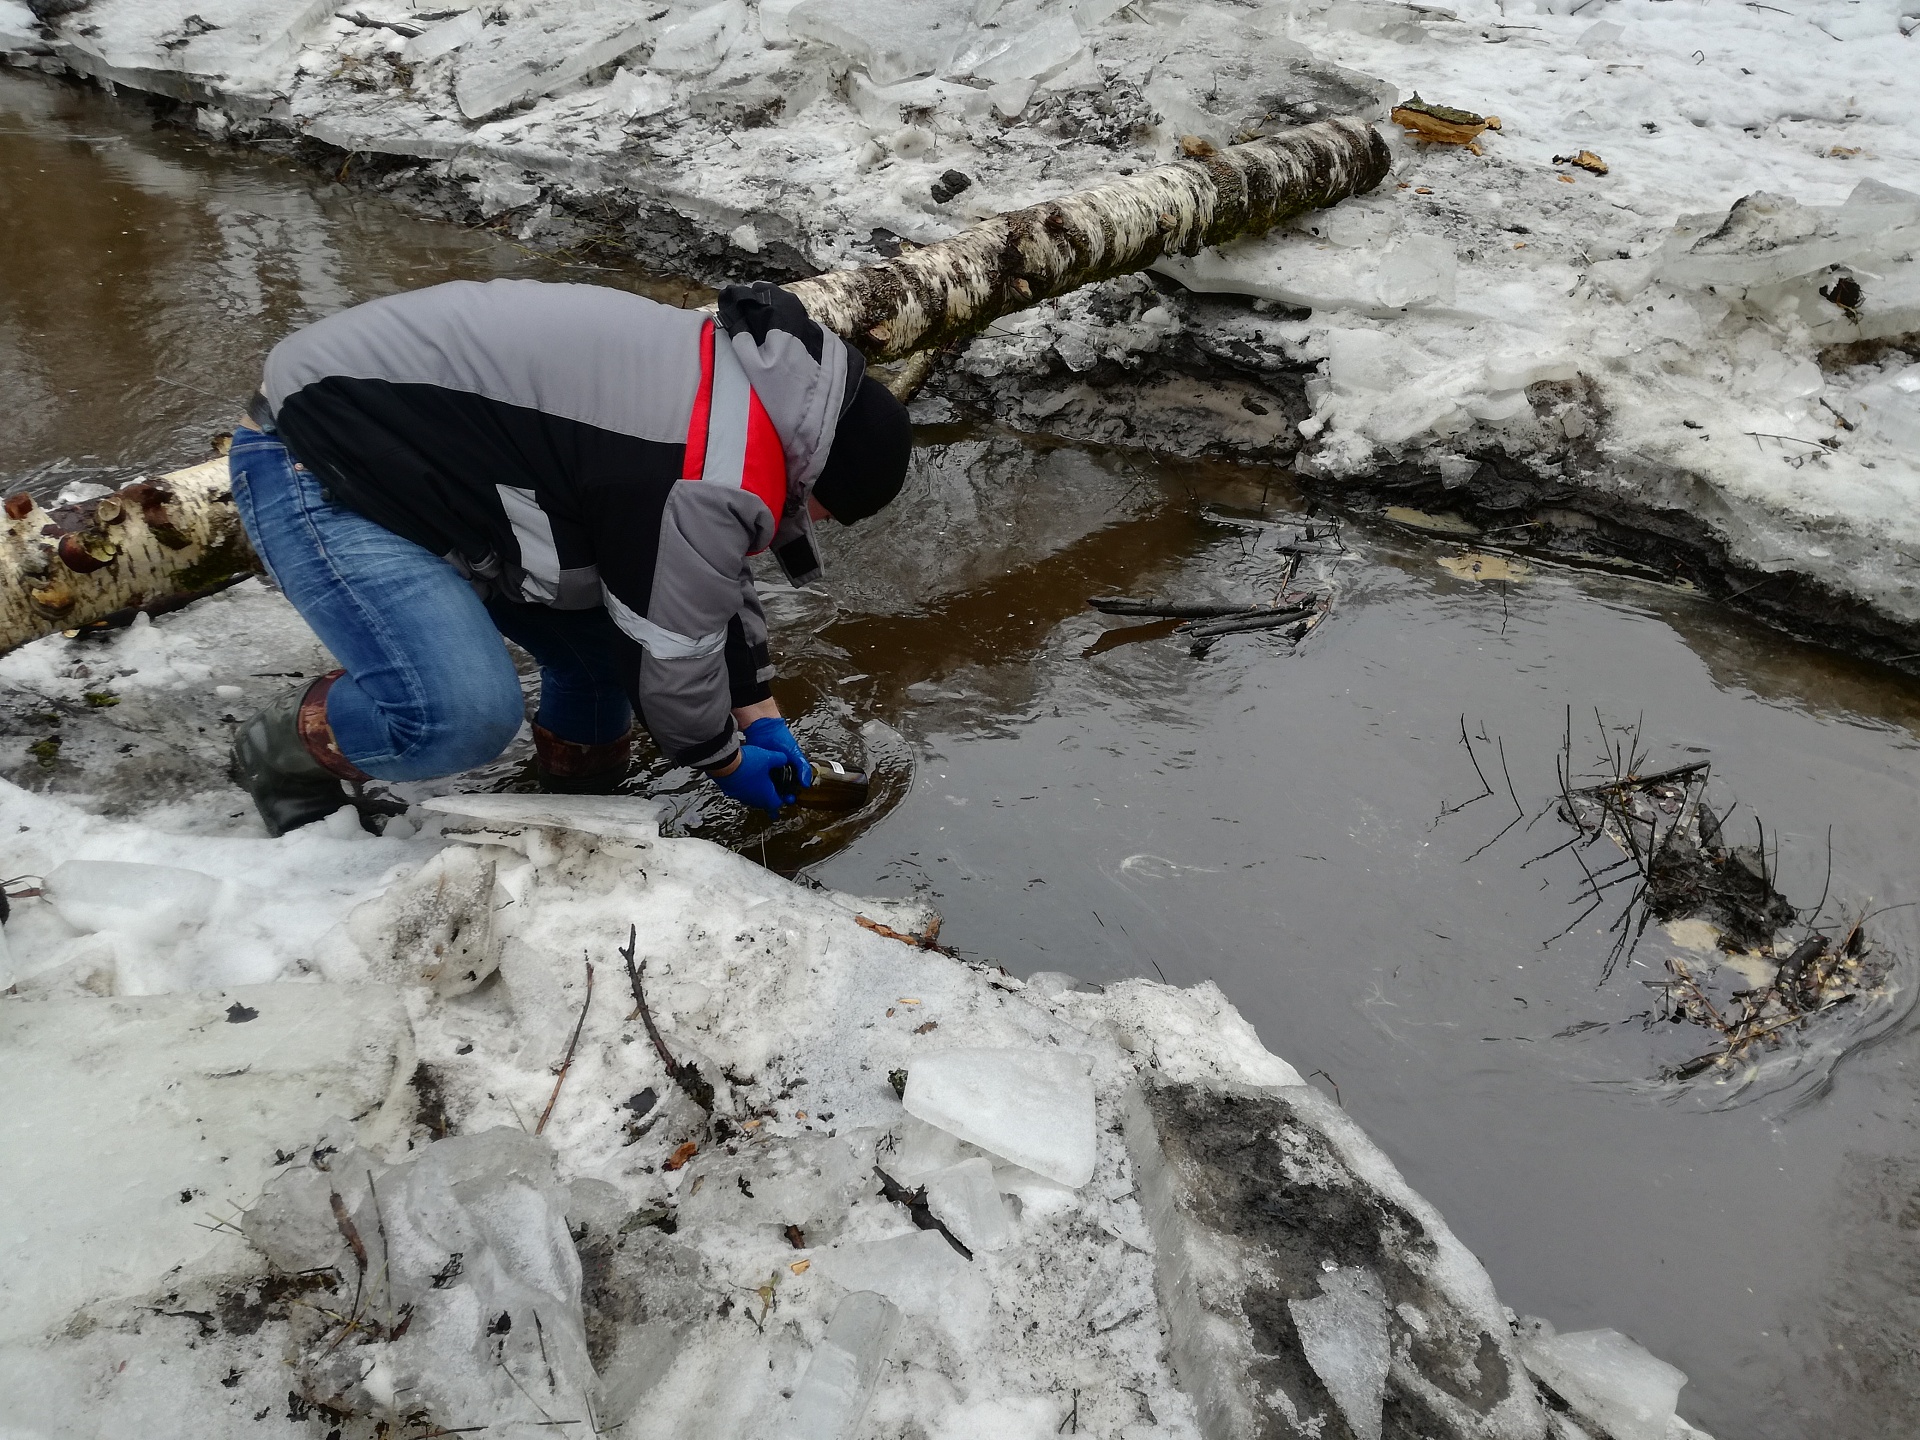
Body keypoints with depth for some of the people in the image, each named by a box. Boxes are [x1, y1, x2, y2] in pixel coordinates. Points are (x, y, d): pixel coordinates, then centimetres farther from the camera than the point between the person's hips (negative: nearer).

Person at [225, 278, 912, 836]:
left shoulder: (728, 372, 6)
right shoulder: (716, 479, -27)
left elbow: (708, 579, 16)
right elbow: (667, 651, -16)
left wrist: (760, 716, 18)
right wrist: (726, 759, 4)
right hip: (314, 468, -10)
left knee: (600, 645, 8)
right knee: (465, 715, -25)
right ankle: (284, 752, 4)